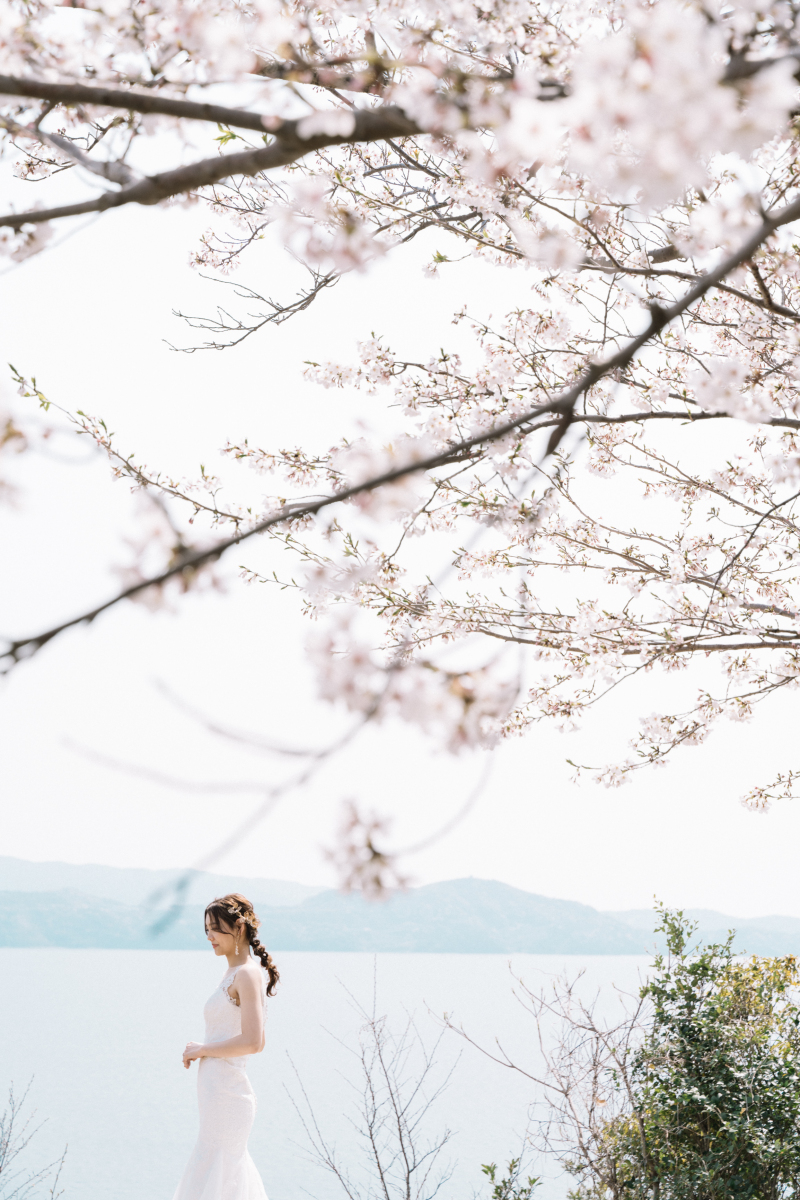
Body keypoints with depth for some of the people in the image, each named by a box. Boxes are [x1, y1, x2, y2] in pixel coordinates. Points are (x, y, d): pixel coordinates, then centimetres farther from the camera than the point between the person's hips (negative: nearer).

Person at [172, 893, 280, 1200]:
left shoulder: (247, 974, -15)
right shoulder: (234, 973, 14)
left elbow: (252, 1042, -23)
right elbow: (259, 1042, 19)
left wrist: (203, 1049, -13)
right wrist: (200, 1051, 11)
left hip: (226, 1091, -10)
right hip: (219, 1090, 10)